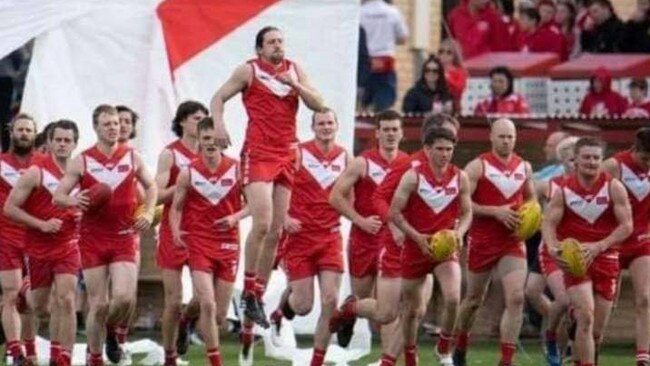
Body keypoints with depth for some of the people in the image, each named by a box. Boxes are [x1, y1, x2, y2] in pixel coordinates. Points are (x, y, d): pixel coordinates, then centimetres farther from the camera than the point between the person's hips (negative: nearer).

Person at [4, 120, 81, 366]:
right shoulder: (36, 173, -9)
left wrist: (84, 215, -2)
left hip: (68, 246, 1)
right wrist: (41, 224, -18)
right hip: (38, 247, -1)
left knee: (66, 300, -14)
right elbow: (10, 208, -10)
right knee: (39, 307, 9)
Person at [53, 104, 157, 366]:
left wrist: (148, 213, 3)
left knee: (124, 297, -15)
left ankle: (110, 331, 17)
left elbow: (150, 186, 20)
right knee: (99, 304, -2)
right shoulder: (82, 162, -1)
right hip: (93, 239, -1)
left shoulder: (132, 157, 4)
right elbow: (57, 196, 0)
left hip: (124, 238, 1)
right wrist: (75, 200, -22)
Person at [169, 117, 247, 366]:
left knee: (221, 313, 6)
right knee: (207, 304, -16)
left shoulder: (236, 170, -2)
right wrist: (176, 232, -14)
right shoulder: (188, 174, -3)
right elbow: (176, 207, 4)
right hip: (198, 243, -2)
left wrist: (235, 217, -13)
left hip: (228, 244, 2)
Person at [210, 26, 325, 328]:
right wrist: (218, 124, -15)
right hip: (257, 154, -5)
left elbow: (318, 105, 8)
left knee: (275, 231, 4)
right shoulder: (249, 71, 1)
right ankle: (248, 292, -7)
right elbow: (219, 98, 3)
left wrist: (295, 85, -7)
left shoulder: (294, 70, 12)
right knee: (262, 224, -18)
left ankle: (259, 295, 11)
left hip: (286, 155, 5)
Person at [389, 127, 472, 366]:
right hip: (416, 248, -1)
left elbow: (467, 213, 7)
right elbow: (395, 213, -9)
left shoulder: (460, 178, -1)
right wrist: (418, 237, -19)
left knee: (453, 298, -22)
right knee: (412, 309, 8)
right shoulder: (413, 177, -9)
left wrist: (459, 233, -13)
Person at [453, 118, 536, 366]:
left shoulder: (524, 167, 7)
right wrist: (496, 211, -22)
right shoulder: (478, 166, -8)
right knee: (474, 299, 12)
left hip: (513, 242, 3)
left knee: (516, 298, -13)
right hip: (482, 241, -3)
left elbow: (530, 198, 23)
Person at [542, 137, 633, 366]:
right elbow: (549, 222, -5)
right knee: (586, 317, -19)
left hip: (605, 260, 1)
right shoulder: (563, 191, -1)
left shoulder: (613, 188, -4)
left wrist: (598, 247, -21)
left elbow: (626, 226, -8)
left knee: (597, 329, 7)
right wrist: (553, 248, -27)